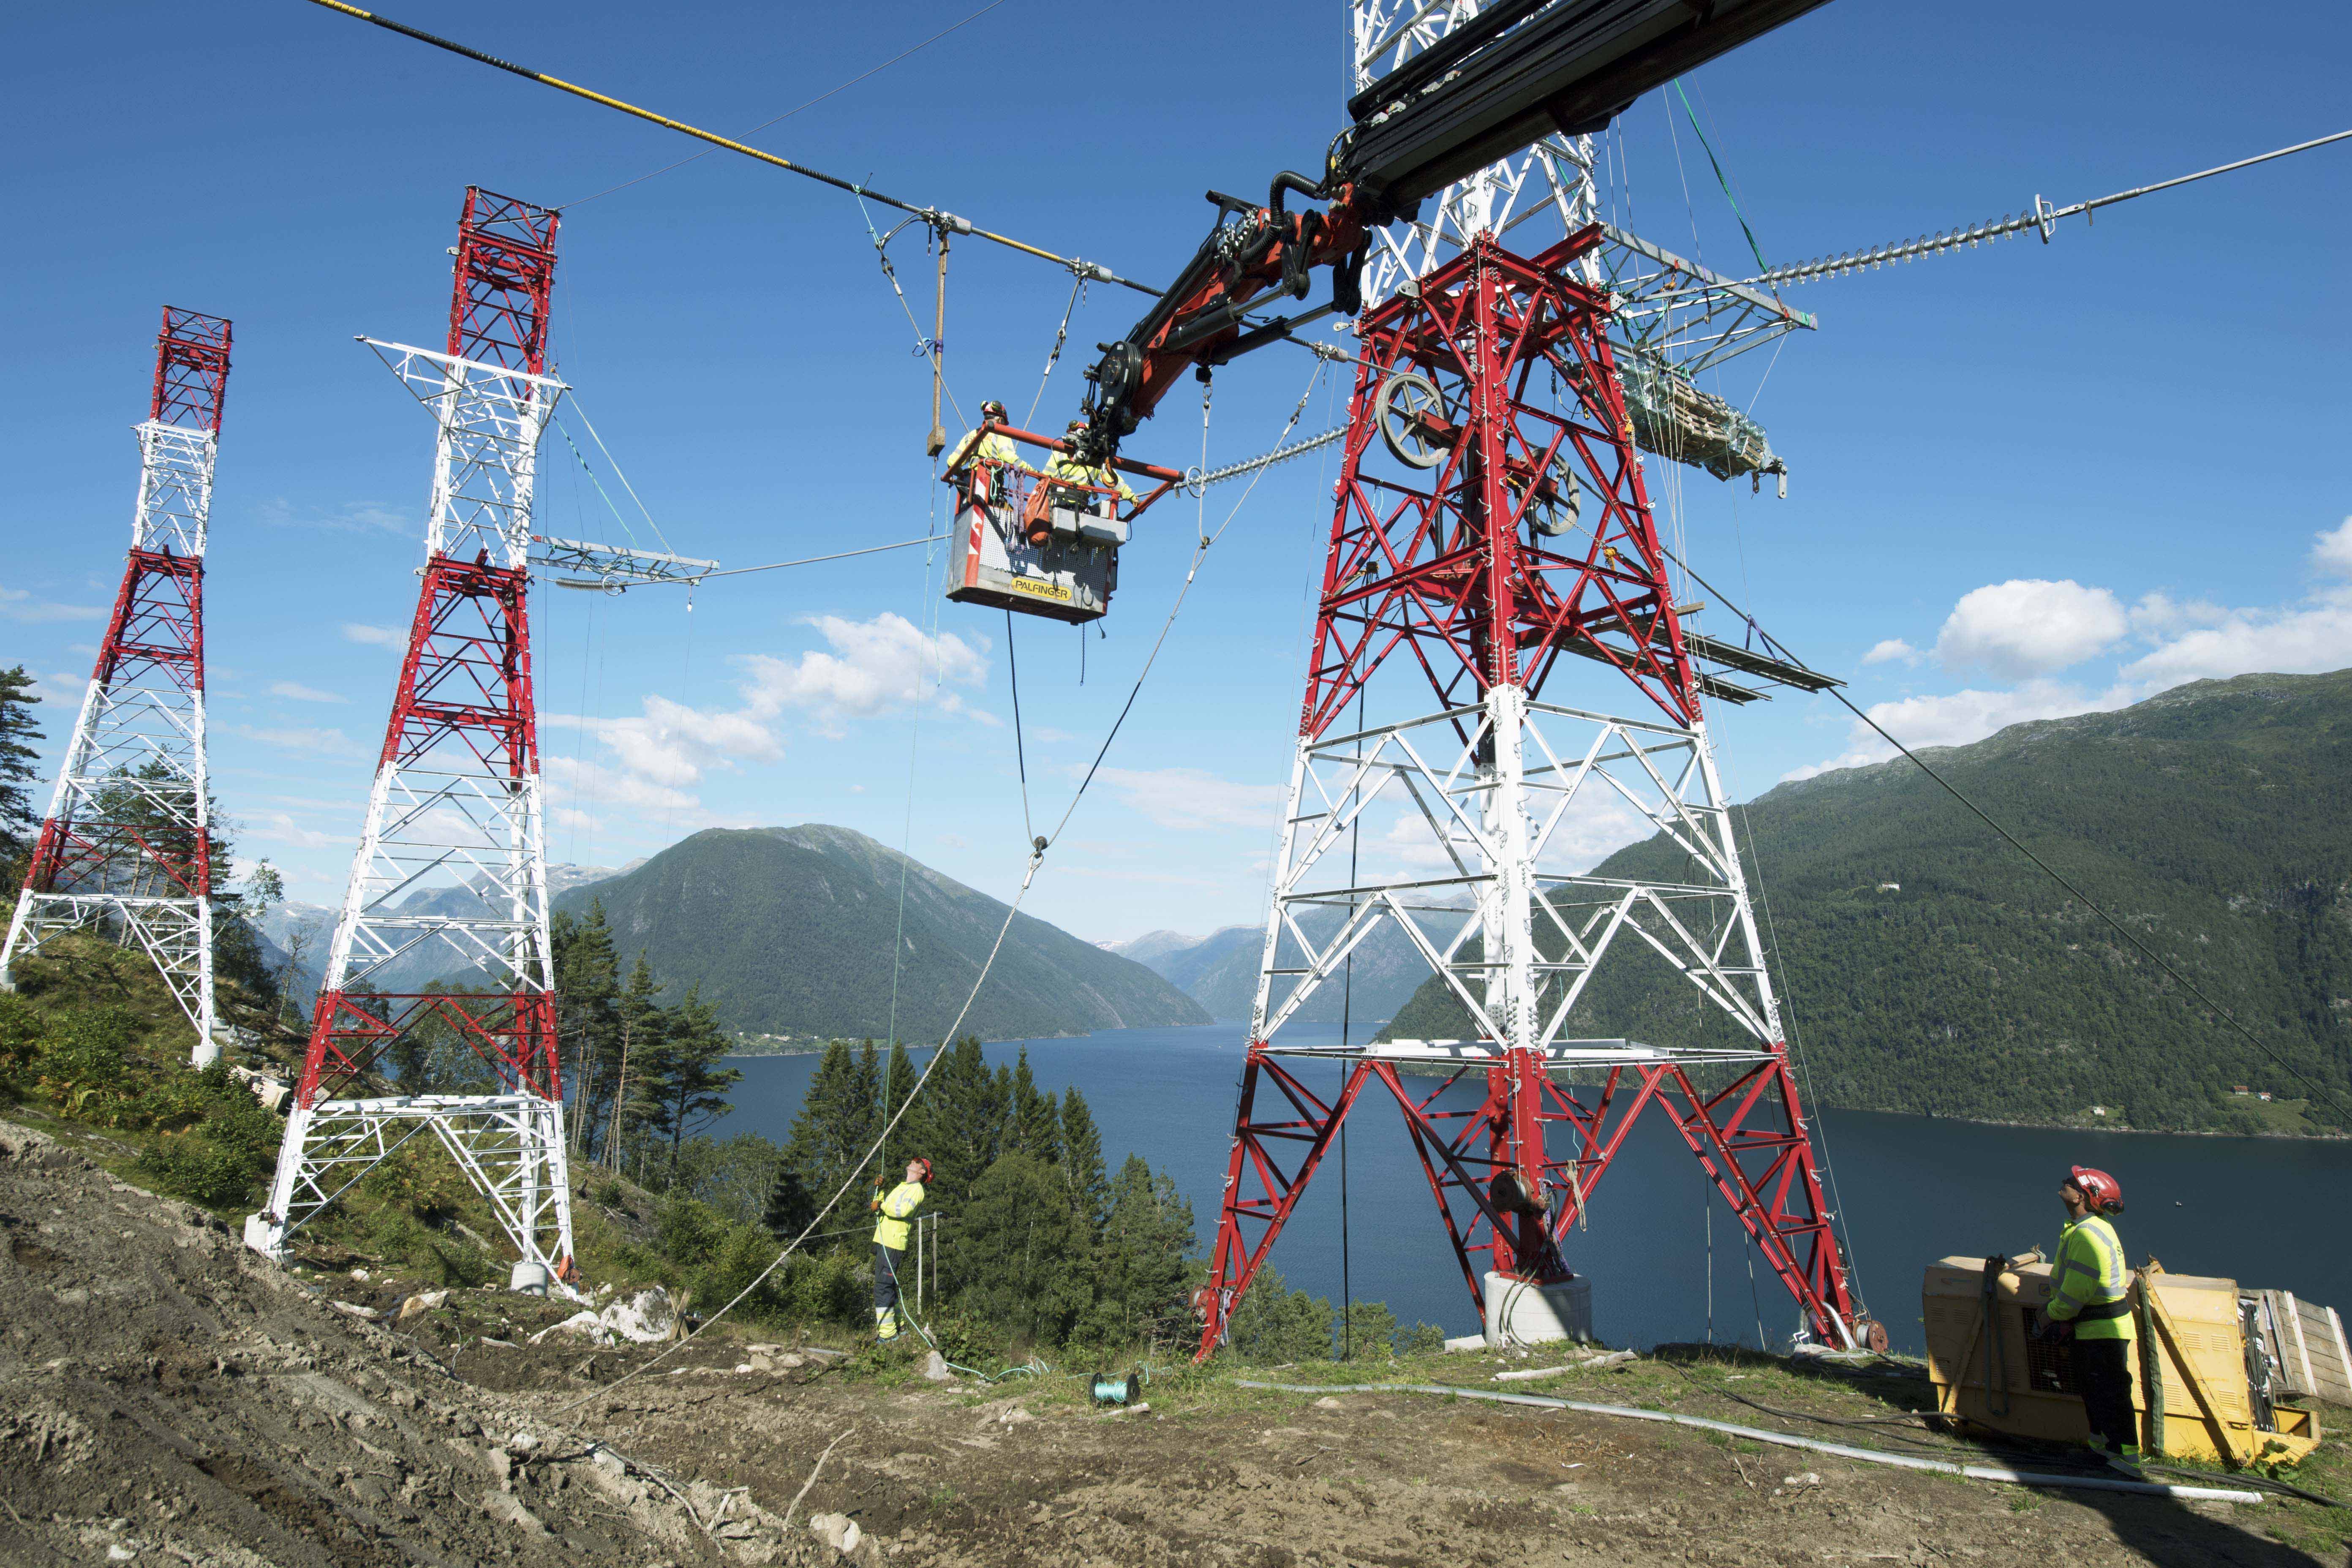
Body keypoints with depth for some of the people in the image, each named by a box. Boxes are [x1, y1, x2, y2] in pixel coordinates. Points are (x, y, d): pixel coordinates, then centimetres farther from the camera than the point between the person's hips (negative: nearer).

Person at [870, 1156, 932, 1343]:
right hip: (883, 1242, 10)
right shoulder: (902, 1187, 25)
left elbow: (903, 1210, -23)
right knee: (887, 1286, 14)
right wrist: (879, 1190, 12)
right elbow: (882, 1206, 24)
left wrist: (881, 1205, -13)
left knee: (883, 1287, -13)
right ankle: (897, 1326, 23)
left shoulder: (916, 1189, -5)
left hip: (892, 1245, -9)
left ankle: (887, 1334, -13)